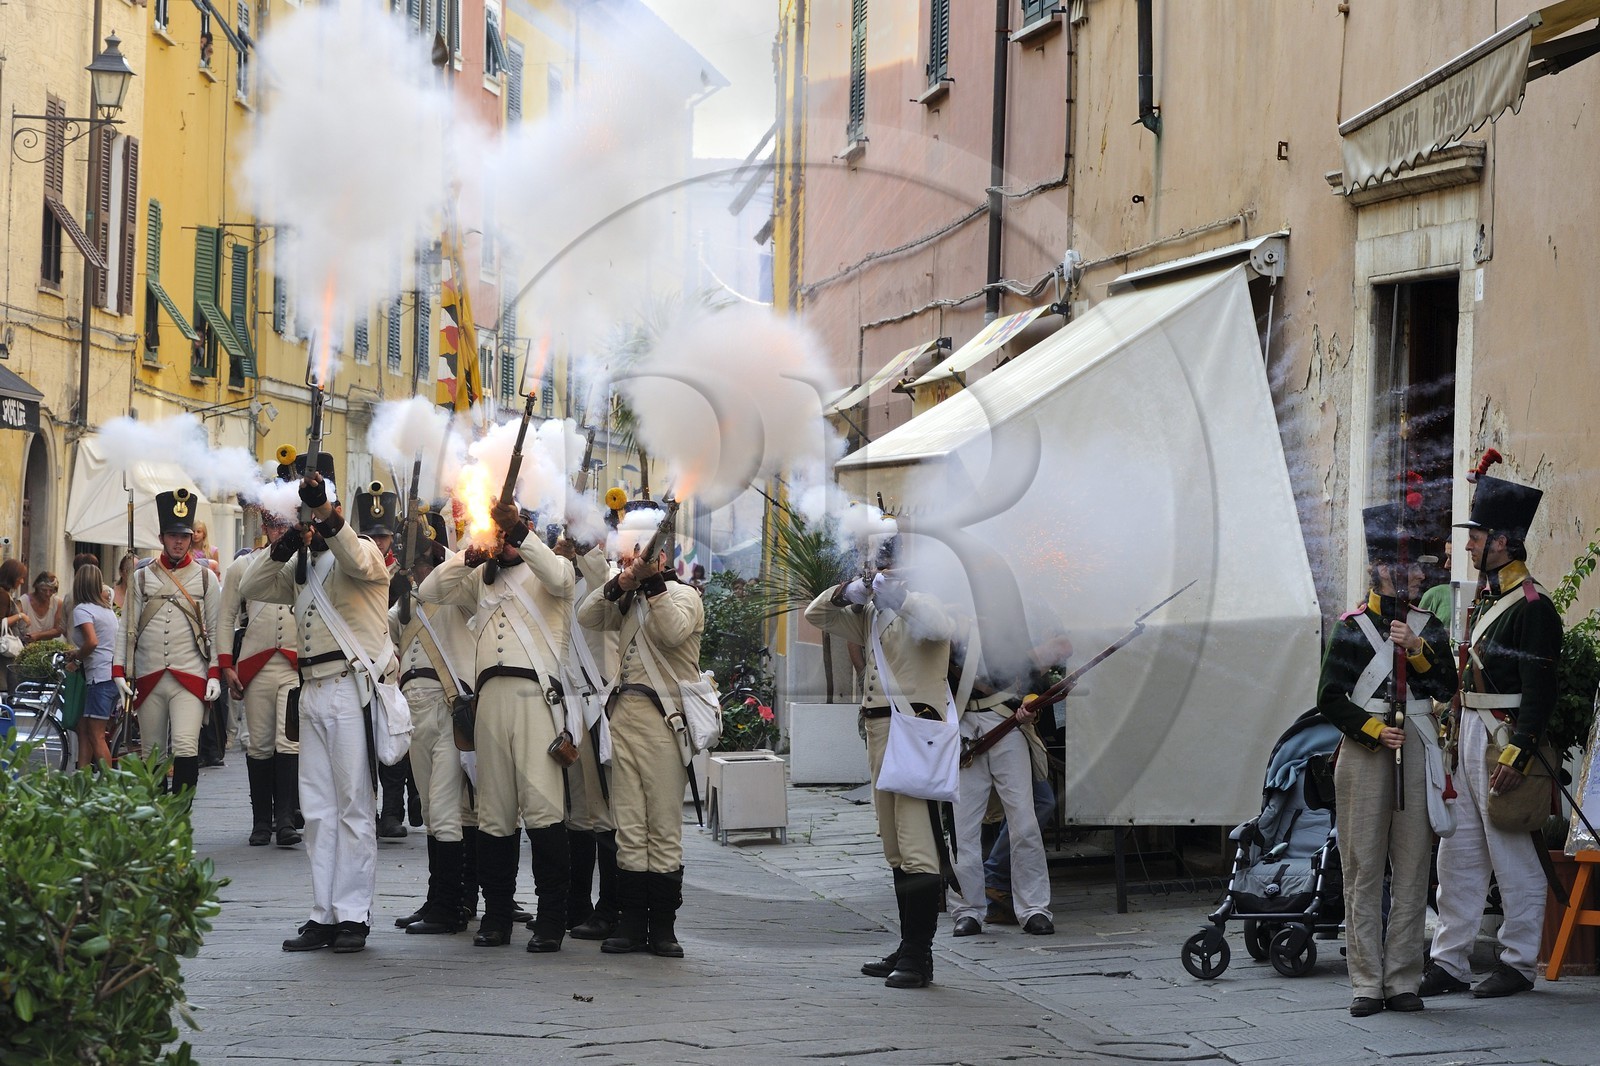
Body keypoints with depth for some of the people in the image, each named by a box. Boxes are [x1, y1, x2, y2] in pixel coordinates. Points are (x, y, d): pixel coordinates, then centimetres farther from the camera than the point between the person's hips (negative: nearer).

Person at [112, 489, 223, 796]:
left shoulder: (206, 579, 7)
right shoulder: (142, 578, 10)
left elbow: (215, 630, 6)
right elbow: (127, 628, 9)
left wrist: (215, 674, -3)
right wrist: (120, 671, 0)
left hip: (190, 678, -2)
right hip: (149, 679, 2)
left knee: (186, 749, -17)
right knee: (152, 756, 7)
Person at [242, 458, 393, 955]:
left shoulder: (365, 551, -2)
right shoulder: (303, 566, 19)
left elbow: (357, 563, -24)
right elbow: (251, 588, 13)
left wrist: (324, 512, -36)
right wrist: (283, 548, -3)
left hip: (352, 687, -7)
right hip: (312, 691, 7)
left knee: (354, 807, -5)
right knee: (318, 809, 6)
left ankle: (354, 915, -3)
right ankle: (324, 915, 9)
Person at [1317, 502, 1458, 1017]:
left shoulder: (1429, 628, 12)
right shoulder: (1352, 628, 4)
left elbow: (1447, 687, 1)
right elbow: (1331, 698, 0)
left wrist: (1416, 650, -12)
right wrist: (1374, 730, -11)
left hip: (1419, 755, 2)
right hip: (1363, 756, -2)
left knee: (1412, 868, 1)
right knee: (1362, 869, -2)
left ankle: (1403, 980, 6)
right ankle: (1367, 984, 2)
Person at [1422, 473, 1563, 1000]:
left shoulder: (1533, 607, -13)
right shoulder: (1485, 597, 15)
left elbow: (1539, 690, -17)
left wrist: (1517, 755, -22)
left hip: (1503, 739, -9)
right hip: (1467, 733, 9)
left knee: (1512, 855, -1)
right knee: (1458, 852, 9)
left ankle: (1518, 963, 7)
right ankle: (1449, 961, 12)